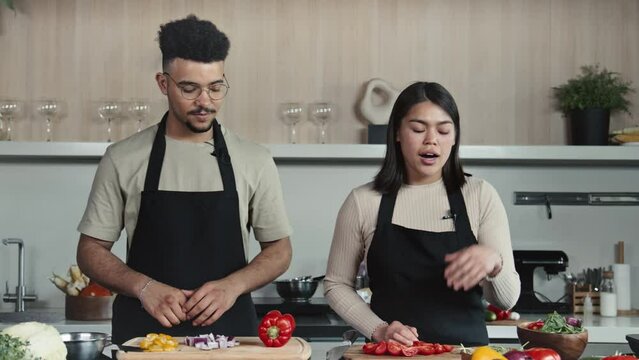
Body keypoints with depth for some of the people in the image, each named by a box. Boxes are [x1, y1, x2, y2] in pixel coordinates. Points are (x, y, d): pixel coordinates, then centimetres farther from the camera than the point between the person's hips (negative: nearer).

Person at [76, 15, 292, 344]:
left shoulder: (254, 161, 0)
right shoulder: (123, 159, -1)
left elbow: (279, 249, 6)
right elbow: (91, 250, 2)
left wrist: (233, 285, -13)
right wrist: (144, 287, -15)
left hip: (229, 330, 1)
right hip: (144, 332, 0)